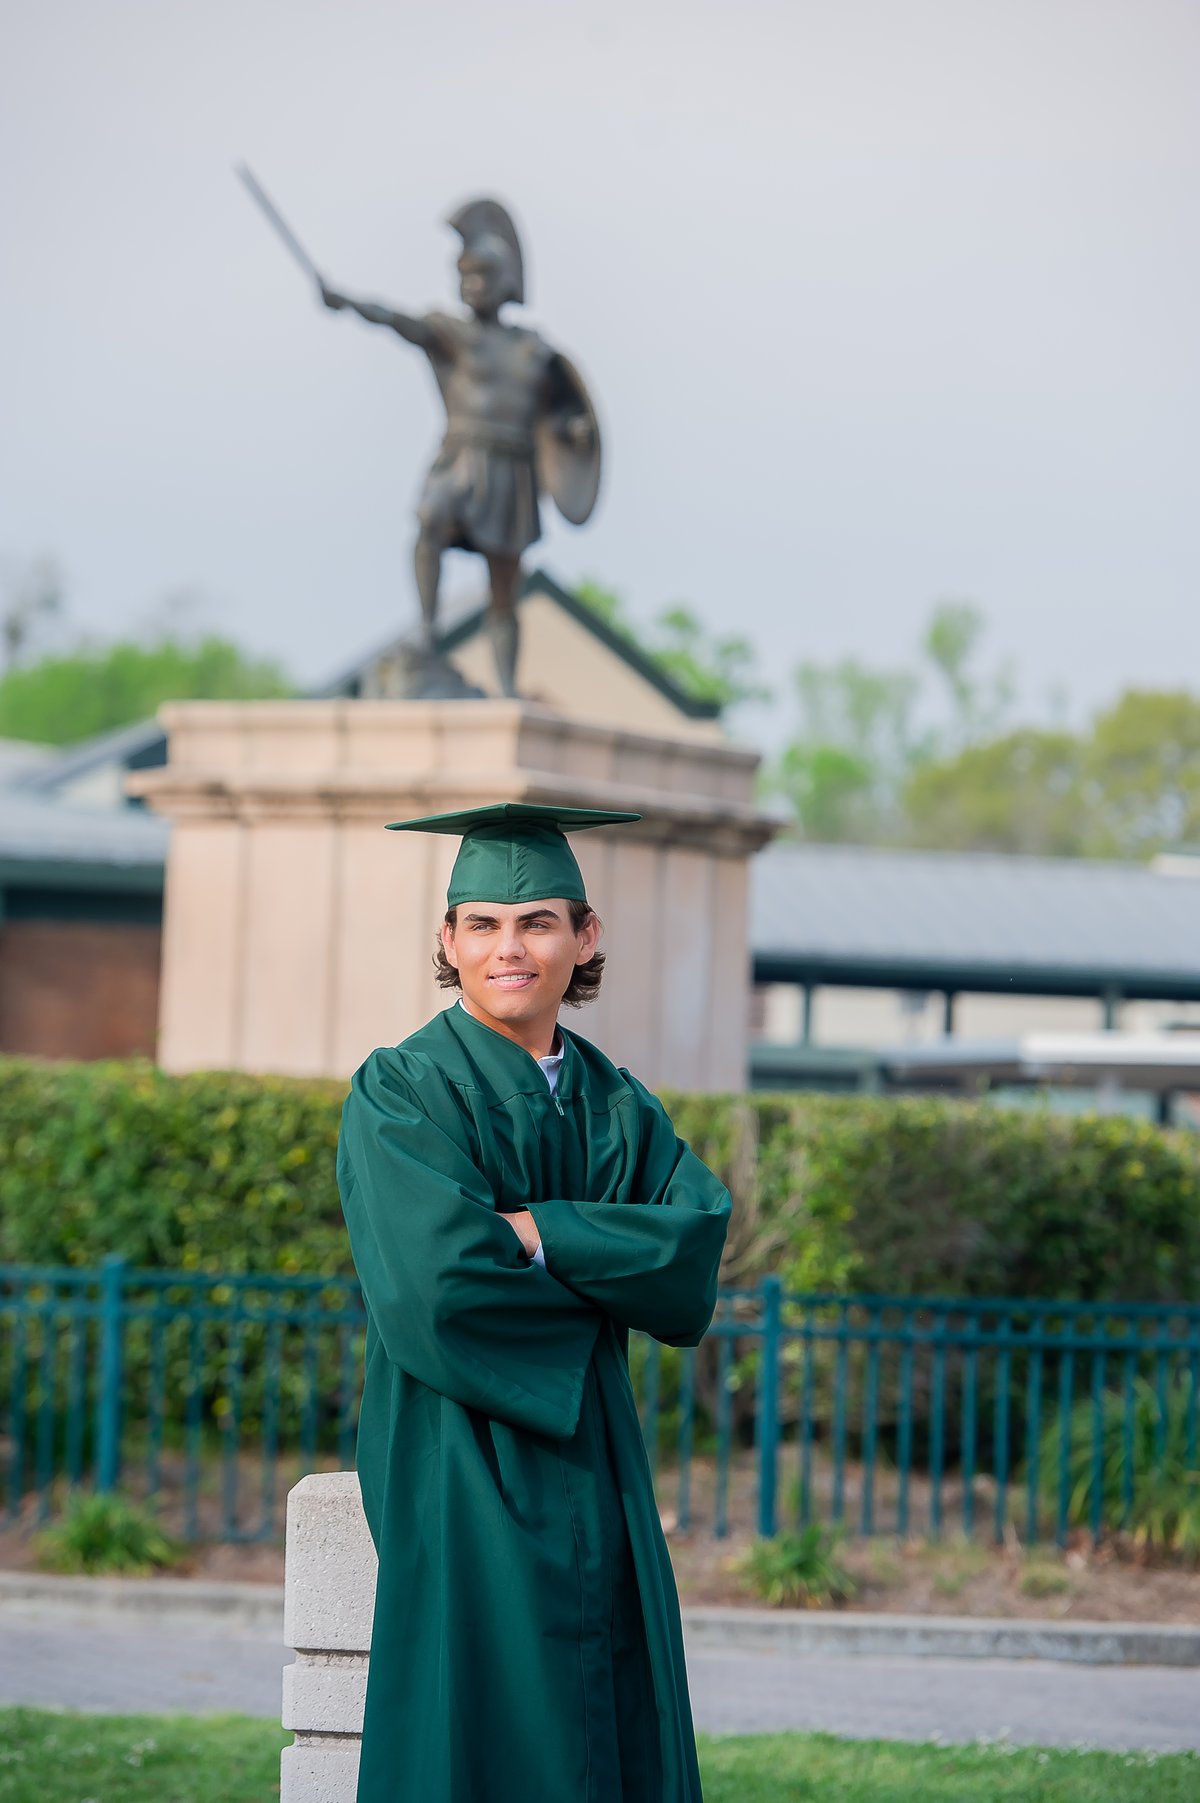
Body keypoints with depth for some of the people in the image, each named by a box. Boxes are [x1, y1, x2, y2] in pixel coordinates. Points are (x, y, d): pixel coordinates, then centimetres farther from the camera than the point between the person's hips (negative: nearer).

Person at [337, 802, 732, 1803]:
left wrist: (537, 1233, -17)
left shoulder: (622, 1109, 12)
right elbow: (440, 1286, -18)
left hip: (595, 1485, 6)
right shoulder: (402, 1094, -5)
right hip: (469, 1485, -6)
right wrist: (610, 1272, -6)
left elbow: (695, 1261, -5)